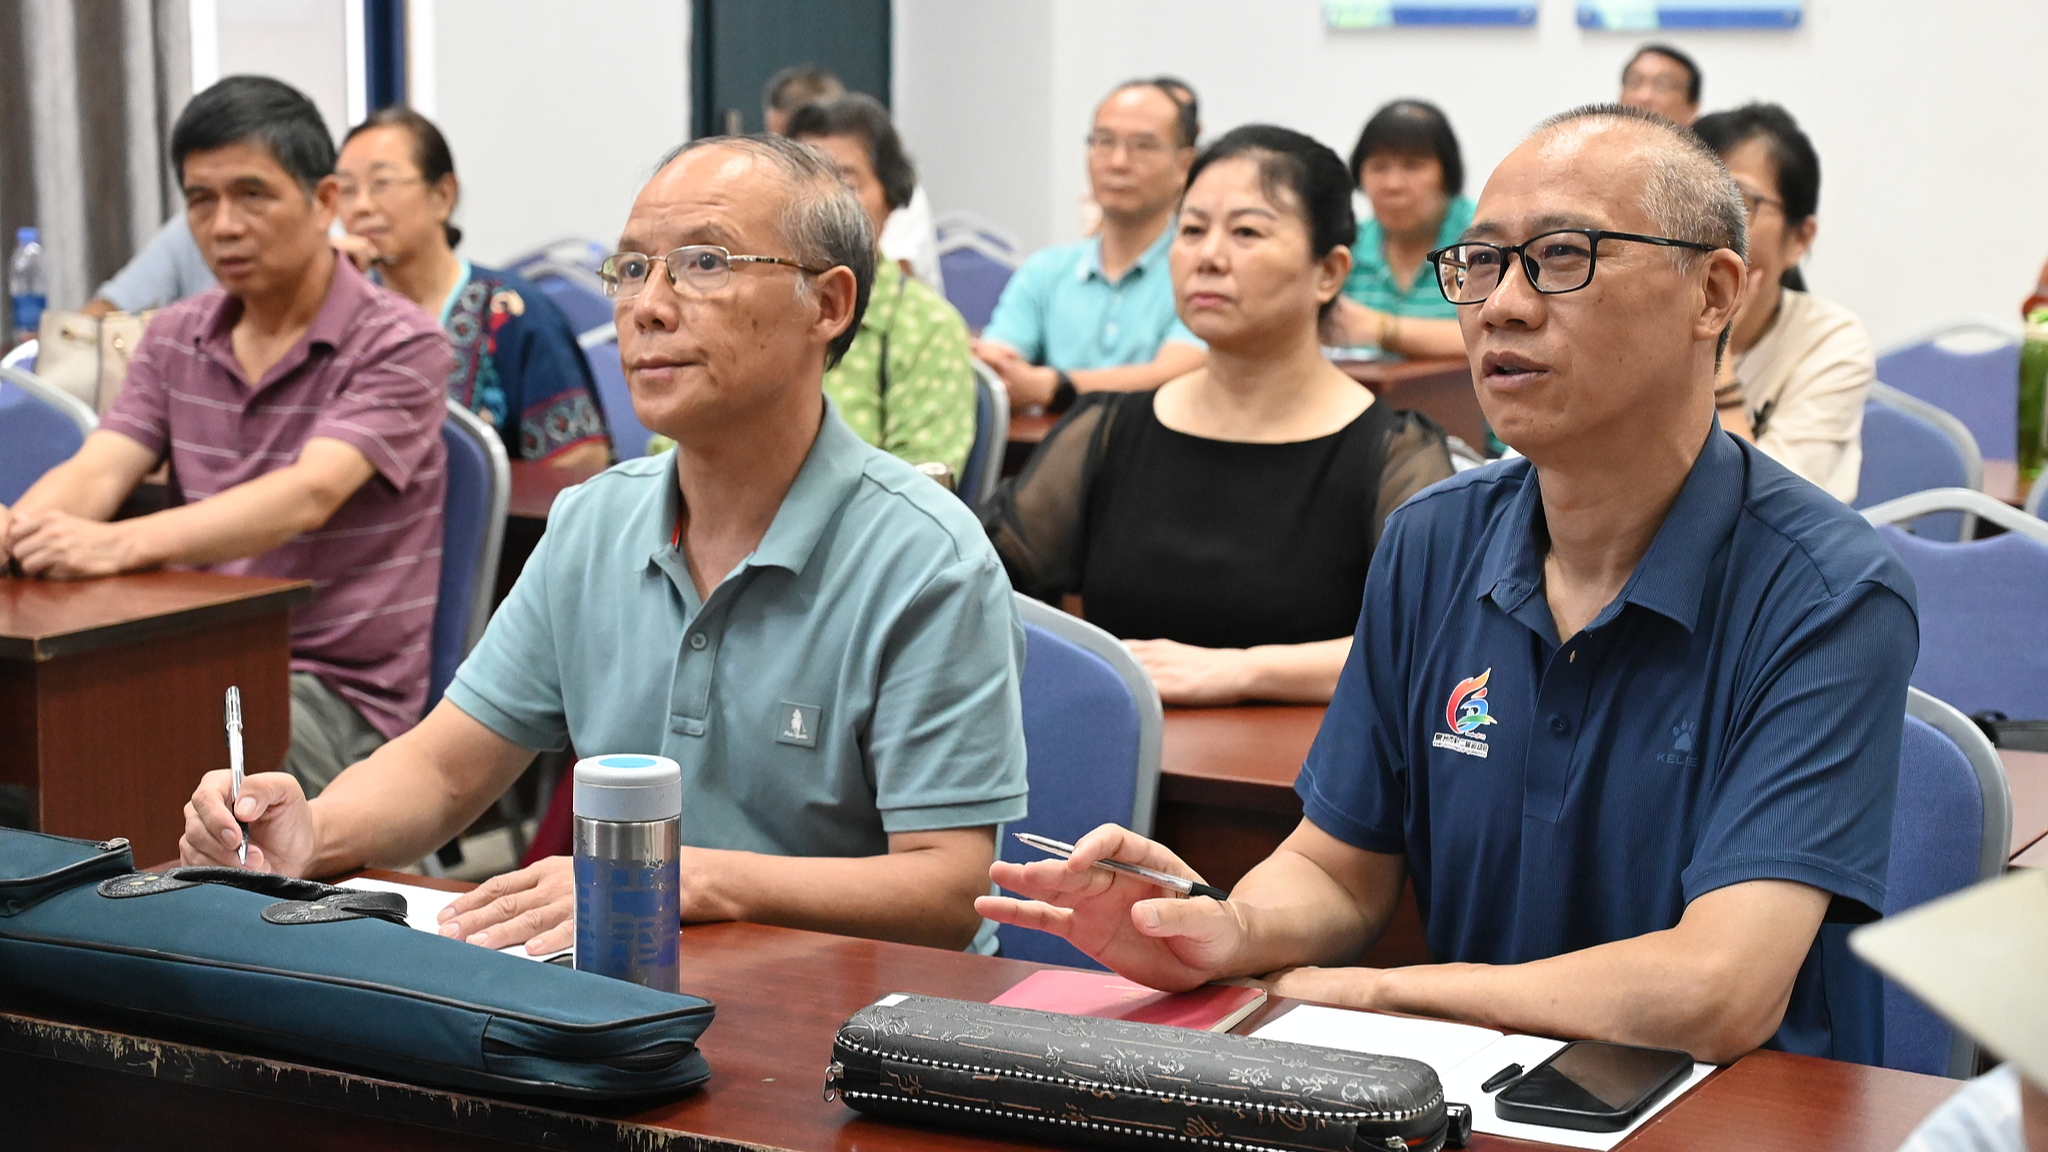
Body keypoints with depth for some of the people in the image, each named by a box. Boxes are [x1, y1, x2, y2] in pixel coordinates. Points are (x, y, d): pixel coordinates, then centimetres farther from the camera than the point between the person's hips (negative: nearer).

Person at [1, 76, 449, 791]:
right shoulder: (174, 340, 13)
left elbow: (307, 496, -22)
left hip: (343, 691, -5)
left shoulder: (397, 344, -7)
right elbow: (97, 471, -1)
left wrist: (121, 545, -37)